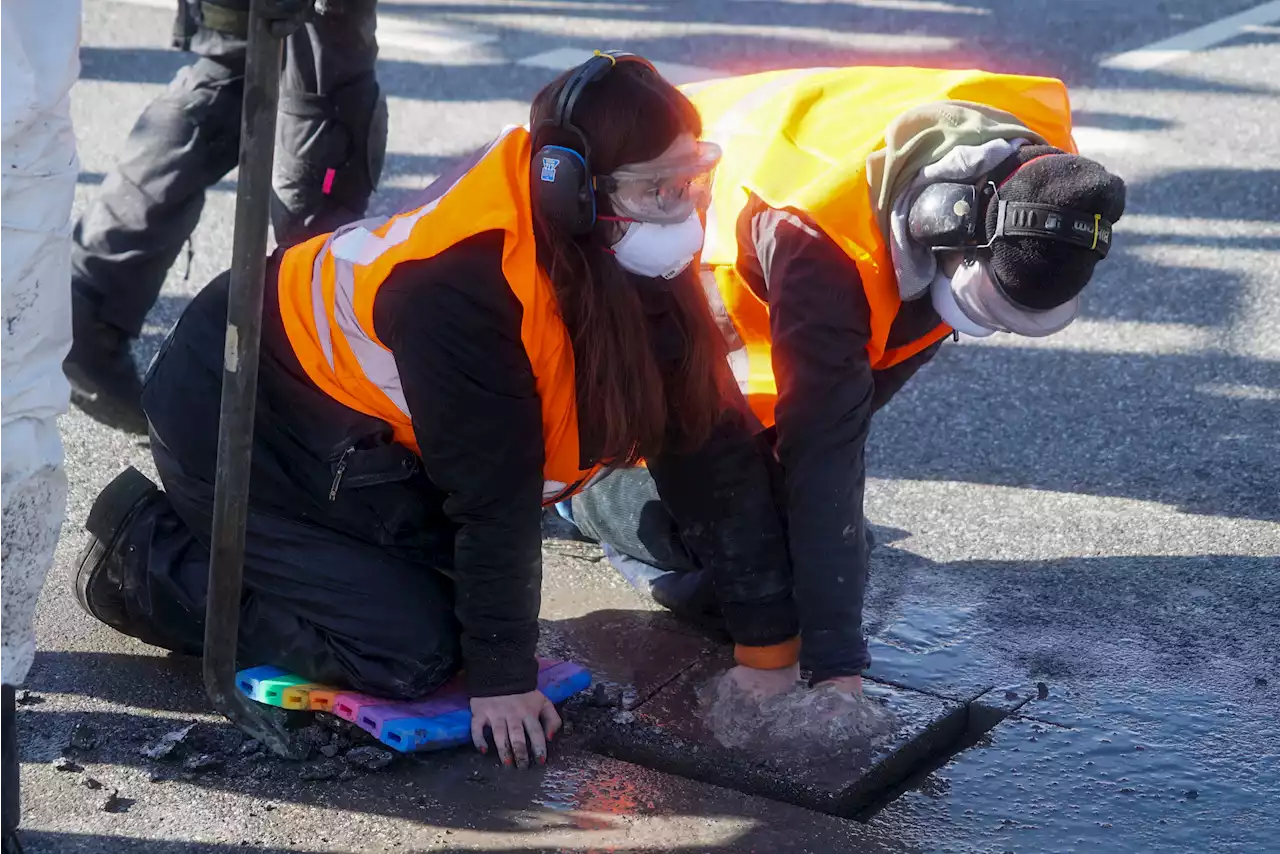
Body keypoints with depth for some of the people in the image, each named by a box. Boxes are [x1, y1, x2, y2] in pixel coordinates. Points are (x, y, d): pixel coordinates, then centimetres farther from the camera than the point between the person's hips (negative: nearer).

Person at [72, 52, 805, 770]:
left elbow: (712, 432, -10)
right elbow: (494, 492, -29)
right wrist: (503, 678, -19)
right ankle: (145, 555, 1)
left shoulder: (638, 265, -13)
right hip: (236, 422, -8)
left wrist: (769, 639, -8)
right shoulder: (462, 284, -36)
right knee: (413, 652, -12)